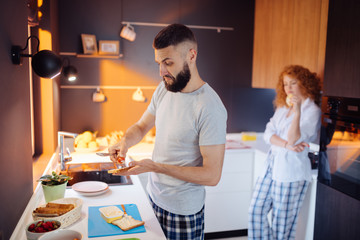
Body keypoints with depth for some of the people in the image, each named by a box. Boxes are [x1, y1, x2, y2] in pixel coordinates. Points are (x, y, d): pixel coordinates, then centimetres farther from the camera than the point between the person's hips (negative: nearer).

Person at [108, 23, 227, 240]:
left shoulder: (210, 107, -25)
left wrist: (156, 167, -26)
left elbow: (212, 175, -24)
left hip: (183, 211, -6)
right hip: (153, 197, 7)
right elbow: (141, 127, 10)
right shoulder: (165, 88, -1)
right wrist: (125, 142, -12)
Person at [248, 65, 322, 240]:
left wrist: (297, 112, -31)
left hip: (291, 170, -6)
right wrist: (286, 144, -15)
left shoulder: (312, 111, -7)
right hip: (272, 164, 7)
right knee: (256, 211, 6)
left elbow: (294, 139, -19)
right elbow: (268, 133, 2)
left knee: (282, 222, 4)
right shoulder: (282, 107, 13)